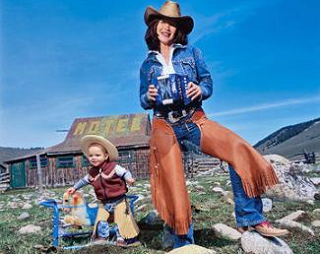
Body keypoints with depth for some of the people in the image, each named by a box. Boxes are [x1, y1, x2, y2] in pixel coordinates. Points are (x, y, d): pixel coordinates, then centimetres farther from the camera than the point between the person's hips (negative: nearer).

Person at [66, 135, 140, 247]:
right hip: (104, 203, 5)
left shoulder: (113, 167, -16)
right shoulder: (92, 172, 2)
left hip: (118, 200, -5)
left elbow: (125, 172, -14)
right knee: (100, 220, 5)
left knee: (121, 219, -3)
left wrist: (129, 179, -35)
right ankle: (102, 237, 25)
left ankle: (121, 238, 13)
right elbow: (84, 180, 19)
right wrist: (74, 187, 24)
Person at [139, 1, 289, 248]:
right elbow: (143, 102, 14)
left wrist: (199, 90, -17)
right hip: (164, 126, 1)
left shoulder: (192, 53, 12)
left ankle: (250, 219, -9)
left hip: (194, 119, 0)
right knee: (173, 186, -6)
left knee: (239, 150, -22)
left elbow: (208, 84, 6)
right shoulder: (148, 64, 14)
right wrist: (150, 97, -10)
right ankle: (184, 244, 10)